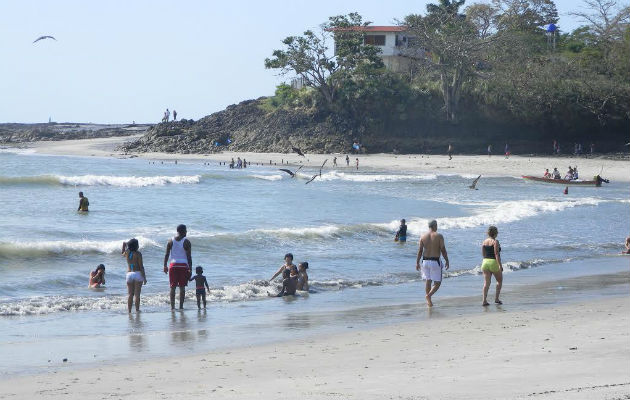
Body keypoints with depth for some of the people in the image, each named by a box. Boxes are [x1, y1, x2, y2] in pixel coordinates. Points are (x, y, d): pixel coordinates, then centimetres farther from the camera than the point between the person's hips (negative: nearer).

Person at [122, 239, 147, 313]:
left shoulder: (127, 253, 6)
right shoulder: (138, 254, -8)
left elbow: (123, 254, 33)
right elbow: (141, 266, -10)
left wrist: (124, 245, 35)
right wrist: (144, 278, -8)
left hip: (129, 274, 4)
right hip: (137, 273, -4)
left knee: (130, 294, 8)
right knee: (137, 294, -2)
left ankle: (129, 310, 5)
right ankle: (137, 309, -4)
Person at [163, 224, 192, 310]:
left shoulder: (170, 241, 3)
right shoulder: (186, 242, -6)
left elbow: (167, 254, 3)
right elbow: (189, 256, -8)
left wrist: (165, 266, 10)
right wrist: (190, 269, -4)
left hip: (173, 265, 2)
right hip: (183, 265, -2)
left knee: (172, 287, 5)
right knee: (182, 287, 4)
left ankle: (172, 306, 1)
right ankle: (181, 306, 3)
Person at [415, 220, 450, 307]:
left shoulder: (423, 237, 2)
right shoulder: (439, 236, -9)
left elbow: (420, 251, 1)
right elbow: (443, 250, -10)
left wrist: (417, 263, 6)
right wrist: (447, 261, -1)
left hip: (425, 261, 4)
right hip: (435, 261, -4)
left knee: (428, 280, 17)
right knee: (437, 282, 4)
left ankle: (429, 301, 19)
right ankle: (429, 295, -20)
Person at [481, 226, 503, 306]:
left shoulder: (484, 242, 8)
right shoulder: (495, 241, -11)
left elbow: (483, 254, 13)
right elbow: (496, 254, -17)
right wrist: (500, 265, -17)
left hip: (485, 262, 5)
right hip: (494, 263, -5)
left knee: (486, 282, 3)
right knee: (499, 281, 15)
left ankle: (484, 300, -8)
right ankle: (496, 298, 11)